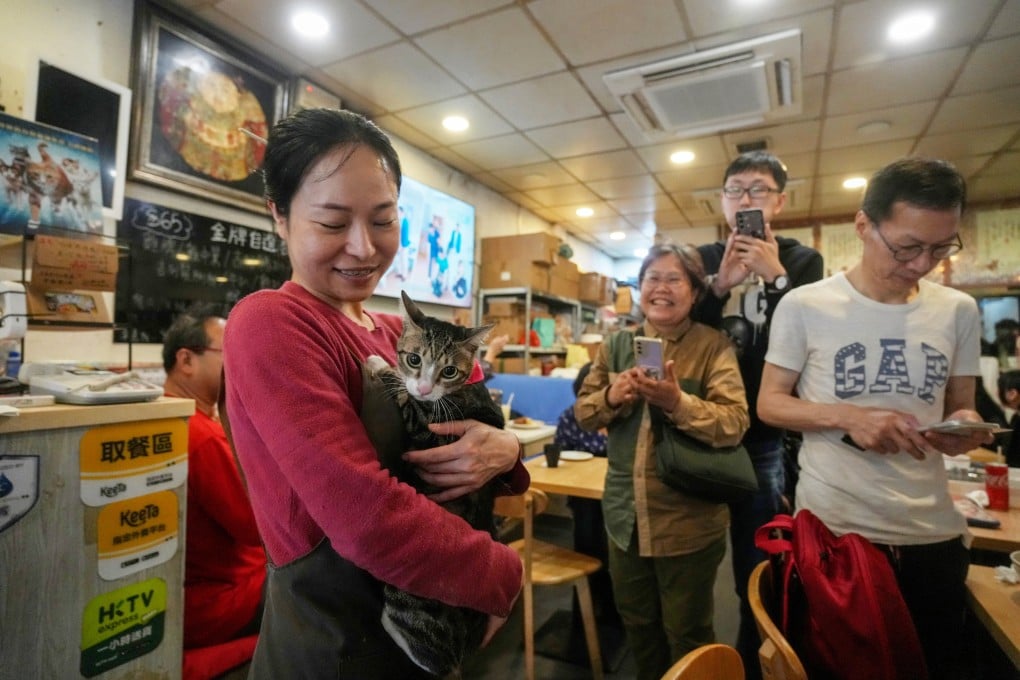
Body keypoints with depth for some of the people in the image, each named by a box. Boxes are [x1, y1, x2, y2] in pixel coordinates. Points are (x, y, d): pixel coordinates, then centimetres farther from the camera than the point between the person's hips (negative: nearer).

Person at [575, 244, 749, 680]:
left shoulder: (713, 346, -10)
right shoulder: (616, 344, 2)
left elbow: (734, 423, -19)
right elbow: (583, 412, 2)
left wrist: (678, 402, -34)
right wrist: (610, 397, -18)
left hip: (689, 522, -4)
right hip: (625, 517, 5)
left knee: (687, 634, 18)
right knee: (636, 625, 25)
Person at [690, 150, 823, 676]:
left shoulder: (801, 261, 2)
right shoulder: (702, 259, 6)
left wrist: (776, 277, -17)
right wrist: (720, 285, -17)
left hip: (764, 435, -1)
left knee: (759, 572, 9)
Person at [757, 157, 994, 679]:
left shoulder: (959, 311, 2)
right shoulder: (805, 305, -10)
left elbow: (958, 408, 11)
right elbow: (769, 404, -6)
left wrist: (965, 426, -12)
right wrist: (847, 416, -23)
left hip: (934, 534, 4)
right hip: (831, 529, -3)